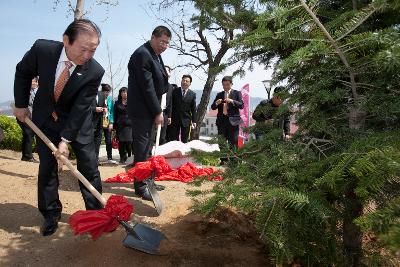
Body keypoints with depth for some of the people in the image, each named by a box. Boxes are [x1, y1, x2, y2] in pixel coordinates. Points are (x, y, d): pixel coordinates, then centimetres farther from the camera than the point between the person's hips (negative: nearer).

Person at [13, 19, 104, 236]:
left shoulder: (95, 71, -27)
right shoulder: (42, 49, -22)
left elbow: (80, 108, -24)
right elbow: (23, 73, -2)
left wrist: (66, 138, -25)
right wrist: (21, 104, 0)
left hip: (78, 120, -1)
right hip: (45, 118, 2)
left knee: (88, 165, -3)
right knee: (47, 166, 3)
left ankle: (96, 212, 11)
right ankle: (51, 215, 18)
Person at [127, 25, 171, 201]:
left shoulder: (155, 55, 14)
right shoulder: (142, 54, -15)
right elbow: (147, 86, -19)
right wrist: (158, 112, -17)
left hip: (150, 109, 9)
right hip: (142, 110, -9)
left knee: (147, 146, 14)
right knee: (142, 148, -4)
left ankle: (146, 180, 25)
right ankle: (140, 186, 6)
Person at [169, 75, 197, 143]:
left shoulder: (193, 94, 3)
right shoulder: (175, 91, 2)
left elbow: (193, 109, 4)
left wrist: (193, 121, 0)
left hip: (186, 120, 0)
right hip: (175, 119, 0)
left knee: (184, 140, 5)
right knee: (173, 139, 3)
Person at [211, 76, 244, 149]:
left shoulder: (237, 93, 7)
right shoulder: (219, 95, 16)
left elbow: (241, 105, -4)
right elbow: (213, 107, 12)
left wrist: (232, 101, -19)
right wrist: (216, 103, -10)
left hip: (232, 120, -3)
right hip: (221, 120, 4)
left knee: (233, 142, -6)